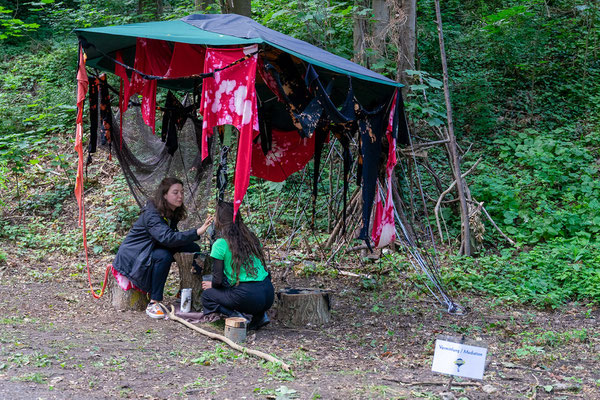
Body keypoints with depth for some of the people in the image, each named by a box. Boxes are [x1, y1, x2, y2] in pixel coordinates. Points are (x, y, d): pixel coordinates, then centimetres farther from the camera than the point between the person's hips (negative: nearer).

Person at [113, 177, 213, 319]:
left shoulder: (172, 213, 2)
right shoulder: (151, 214, -26)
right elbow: (167, 238, -40)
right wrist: (197, 232, -47)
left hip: (151, 251, 9)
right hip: (131, 257, -9)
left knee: (193, 248, -4)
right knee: (164, 256, -37)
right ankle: (153, 304, -30)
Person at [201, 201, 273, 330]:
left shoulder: (220, 244, -5)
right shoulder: (251, 237, 13)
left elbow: (218, 280, -5)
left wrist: (211, 285, 20)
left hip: (248, 297, -6)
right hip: (269, 295, 6)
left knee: (207, 295, 16)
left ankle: (235, 315, -7)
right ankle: (260, 315, 12)